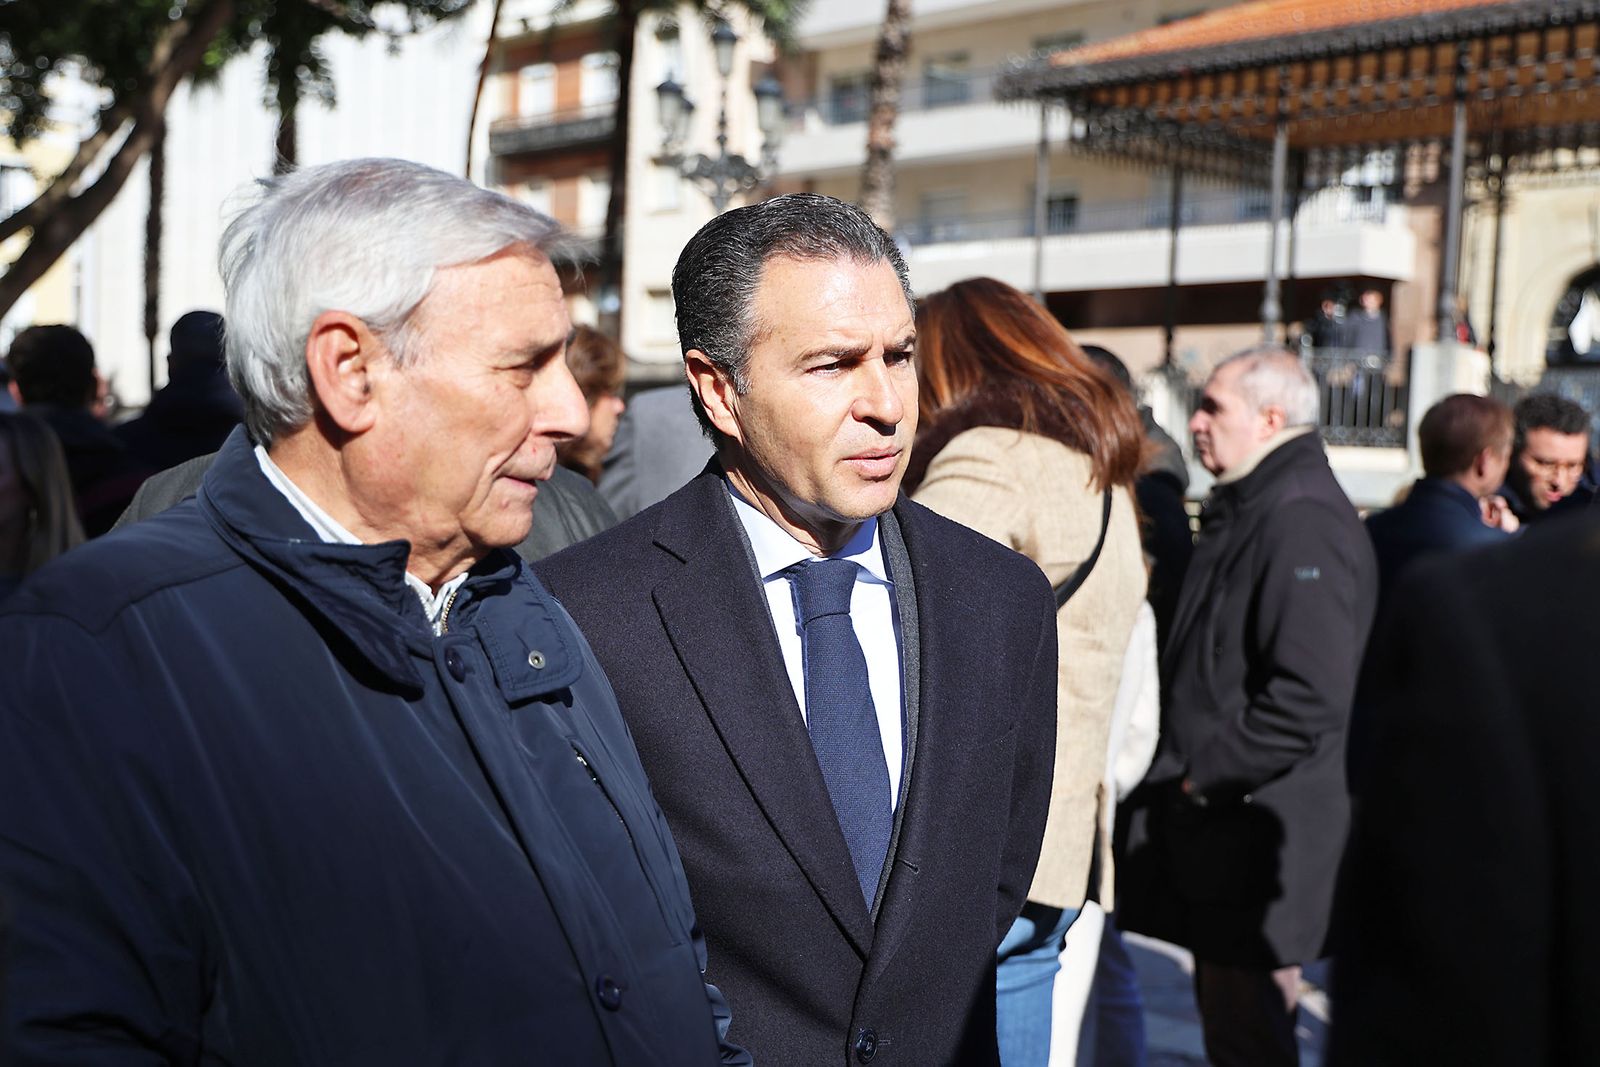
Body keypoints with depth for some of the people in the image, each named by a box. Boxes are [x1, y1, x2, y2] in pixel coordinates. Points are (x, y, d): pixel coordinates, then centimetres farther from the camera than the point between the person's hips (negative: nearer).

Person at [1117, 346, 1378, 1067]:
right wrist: (1182, 765, 15)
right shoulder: (1245, 511, 15)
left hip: (1256, 831, -10)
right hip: (1214, 821, 10)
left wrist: (1204, 776, -19)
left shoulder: (1302, 521, -19)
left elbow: (1309, 697, -27)